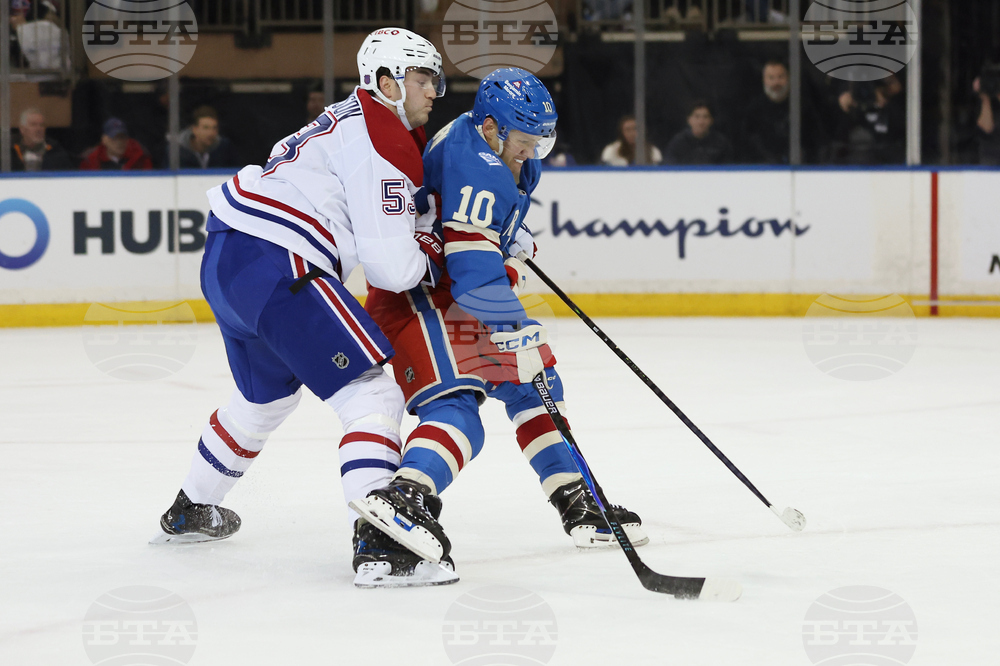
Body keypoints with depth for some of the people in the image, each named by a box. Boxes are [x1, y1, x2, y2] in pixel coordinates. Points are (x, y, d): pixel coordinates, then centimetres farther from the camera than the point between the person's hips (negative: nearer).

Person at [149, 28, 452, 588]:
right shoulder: (381, 142, -12)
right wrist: (435, 259, 6)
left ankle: (191, 511, 49)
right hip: (273, 266, -11)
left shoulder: (355, 120, 20)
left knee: (268, 395, 32)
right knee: (371, 391, -13)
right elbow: (392, 268, -16)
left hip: (227, 258, 11)